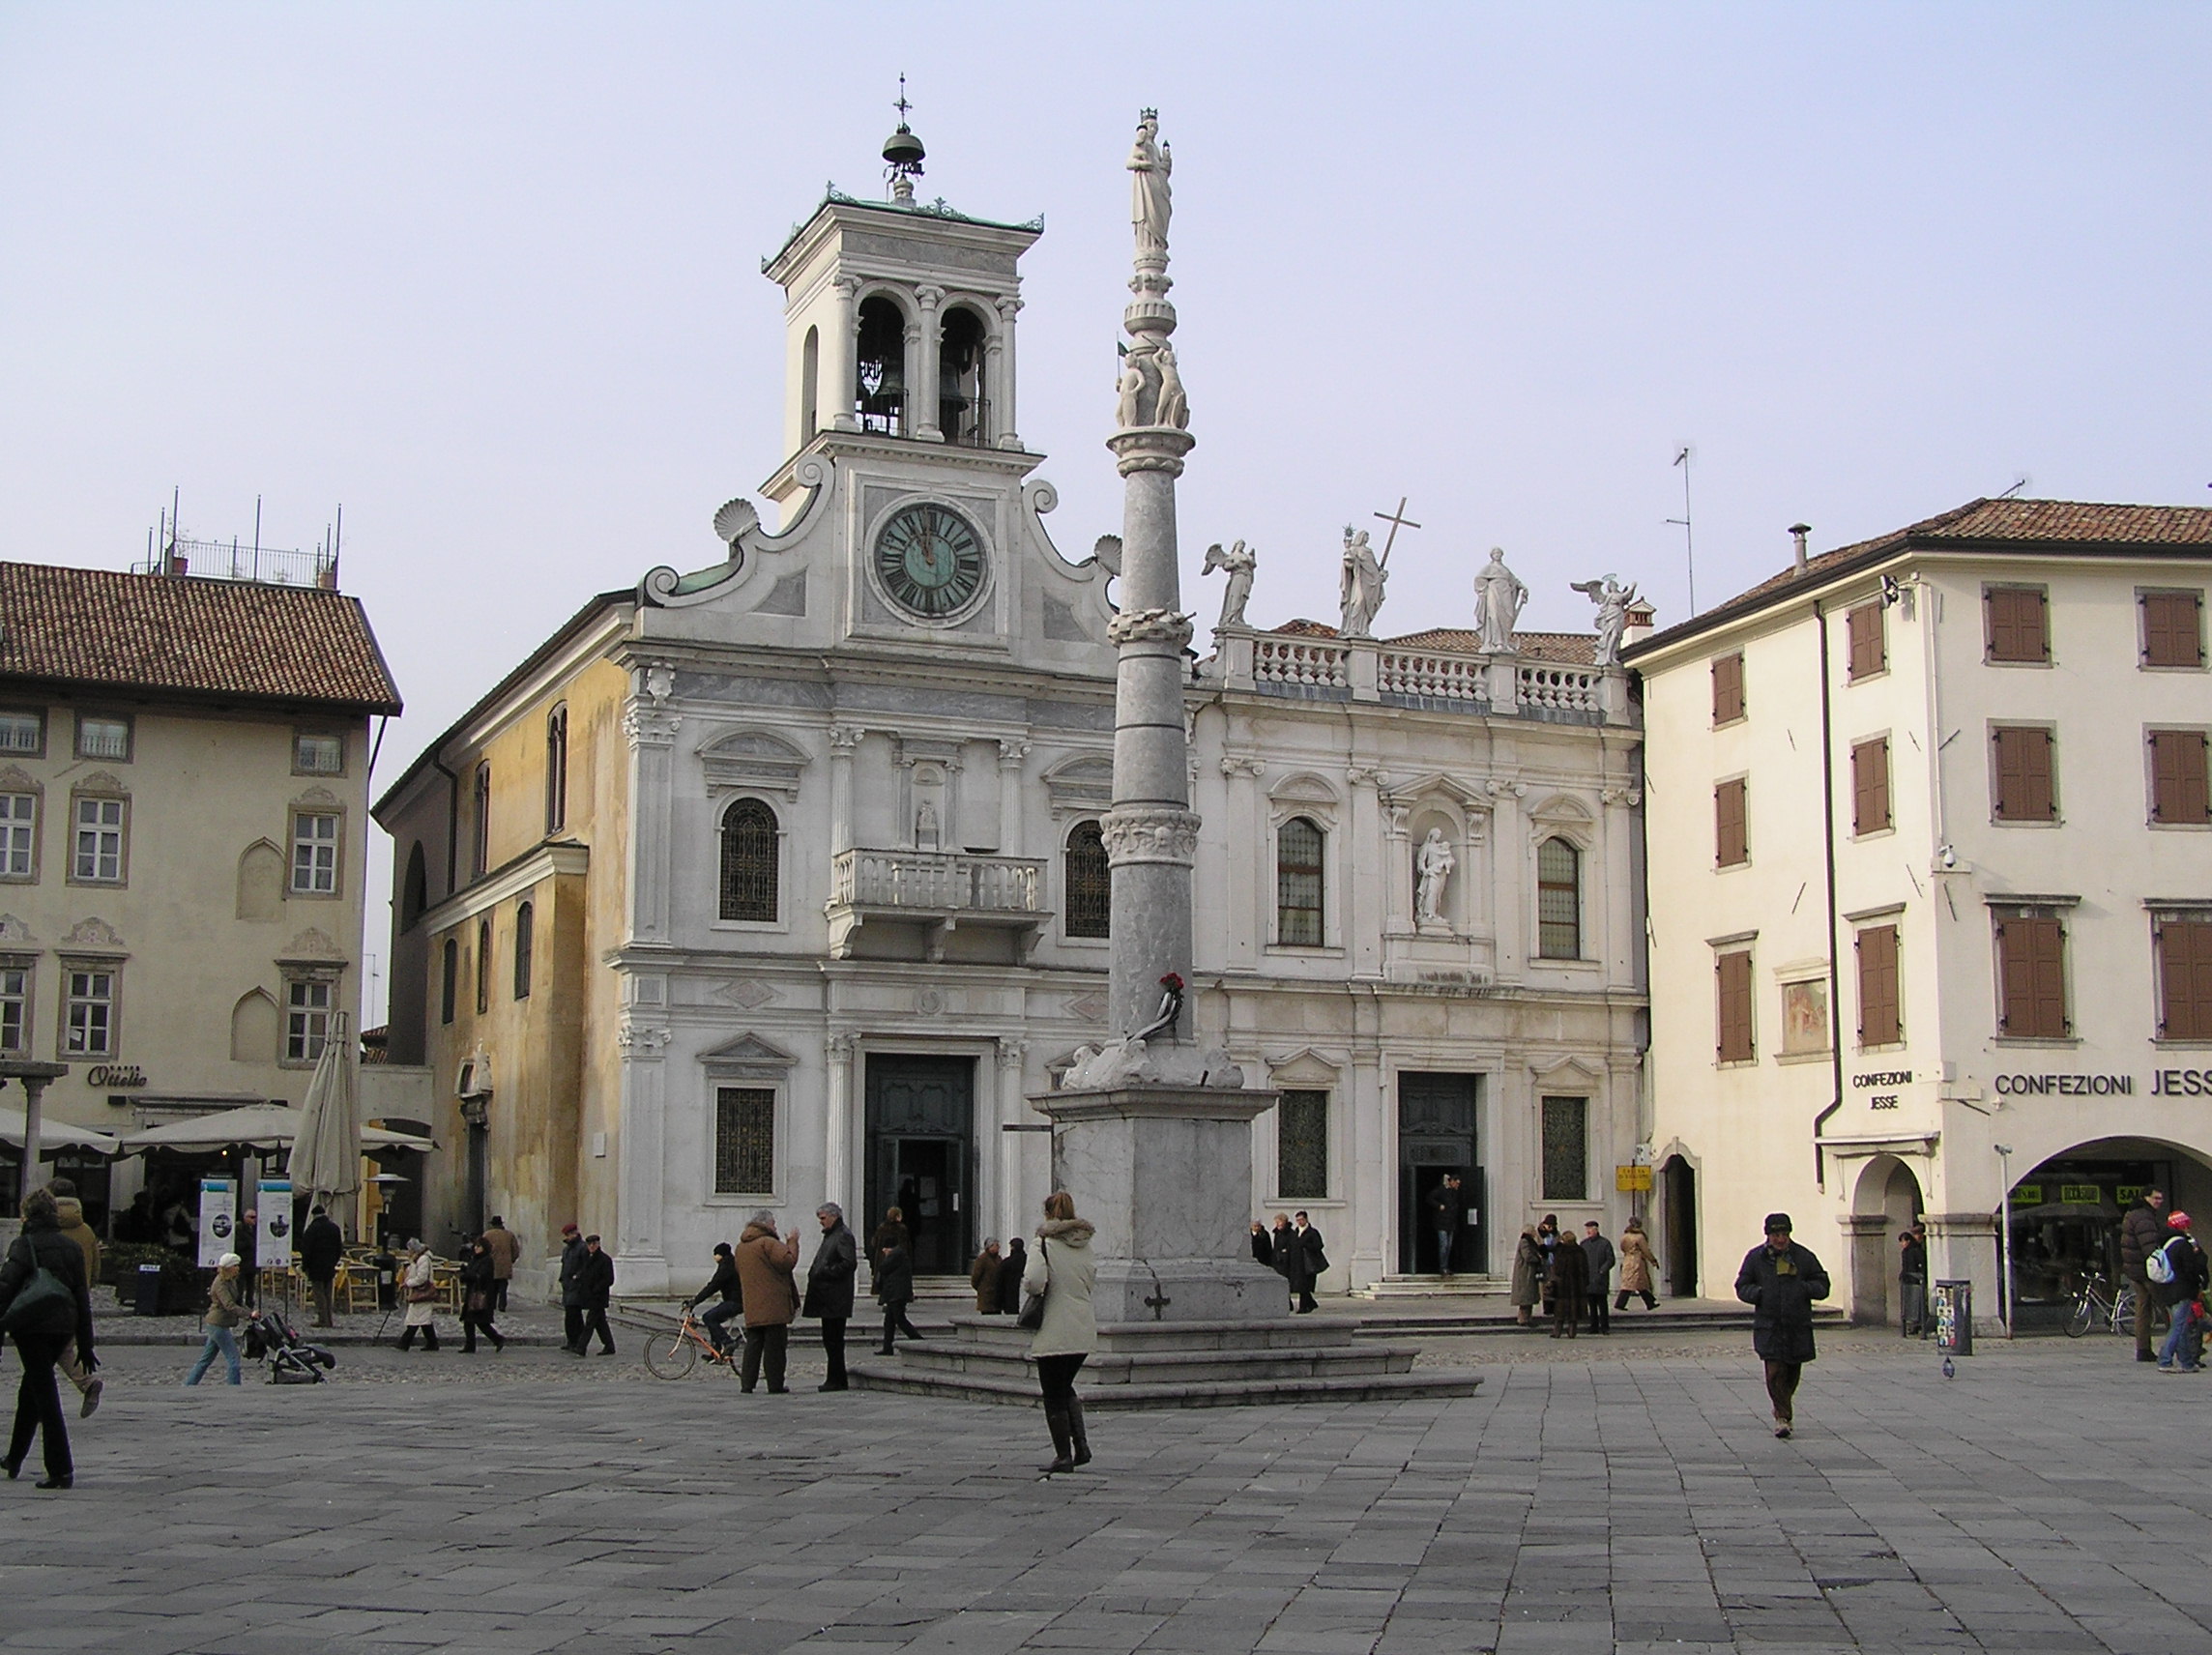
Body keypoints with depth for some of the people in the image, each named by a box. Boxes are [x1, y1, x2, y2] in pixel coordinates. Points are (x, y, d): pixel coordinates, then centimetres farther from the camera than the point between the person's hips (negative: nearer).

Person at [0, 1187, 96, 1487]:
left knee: (45, 1396, -4)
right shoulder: (72, 1247, 10)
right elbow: (82, 1296, 11)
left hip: (32, 1327, -6)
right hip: (64, 1327, 6)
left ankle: (61, 1470, -10)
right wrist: (85, 1345, 15)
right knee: (30, 1390, 23)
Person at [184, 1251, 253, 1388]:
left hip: (216, 1325, 10)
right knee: (233, 1358, -7)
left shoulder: (231, 1281, 13)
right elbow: (229, 1306, -28)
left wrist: (249, 1313, 3)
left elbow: (238, 1302, 19)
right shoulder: (220, 1284, -17)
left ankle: (189, 1385, 19)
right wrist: (249, 1315, -33)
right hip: (218, 1324, -10)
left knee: (206, 1359, 14)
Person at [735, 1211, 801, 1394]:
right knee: (774, 1345, -2)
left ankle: (747, 1383, 6)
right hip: (773, 1306, -7)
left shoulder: (741, 1246, 15)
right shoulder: (768, 1243, -12)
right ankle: (775, 1384, 0)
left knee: (753, 1344, 10)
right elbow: (788, 1261, -19)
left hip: (751, 1307, 7)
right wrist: (792, 1243, -5)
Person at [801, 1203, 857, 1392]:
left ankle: (837, 1380, -5)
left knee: (833, 1339, -8)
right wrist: (815, 1275, 10)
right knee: (830, 1339, 11)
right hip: (828, 1298, 10)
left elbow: (849, 1264, -20)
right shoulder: (830, 1236, 21)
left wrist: (825, 1273, -18)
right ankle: (835, 1379, 16)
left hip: (836, 1298, -10)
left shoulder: (844, 1236, -10)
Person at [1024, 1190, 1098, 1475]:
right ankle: (1081, 1445, 10)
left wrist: (1025, 1285, -2)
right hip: (1083, 1328, 6)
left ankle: (1063, 1455, 5)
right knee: (1065, 1387, 21)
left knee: (1054, 1395, 4)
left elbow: (1035, 1281, -23)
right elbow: (1092, 1278, 13)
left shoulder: (1045, 1243, -11)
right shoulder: (1084, 1245, 7)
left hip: (1054, 1331, -6)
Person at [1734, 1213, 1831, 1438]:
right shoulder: (1755, 1258, 3)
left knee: (1793, 1372, 11)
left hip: (1799, 1326, 2)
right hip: (1768, 1326, -2)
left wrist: (1804, 1288, -11)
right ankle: (1783, 1416, -9)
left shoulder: (1804, 1257, 5)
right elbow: (1742, 1287, 8)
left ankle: (1782, 1409, 33)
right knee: (1775, 1371, -12)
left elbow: (1823, 1286, 9)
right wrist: (1759, 1293, -12)